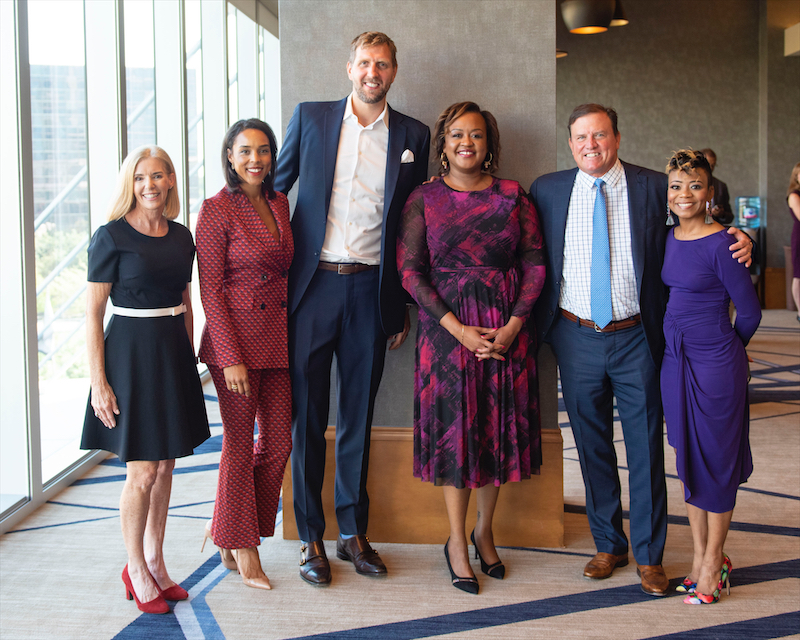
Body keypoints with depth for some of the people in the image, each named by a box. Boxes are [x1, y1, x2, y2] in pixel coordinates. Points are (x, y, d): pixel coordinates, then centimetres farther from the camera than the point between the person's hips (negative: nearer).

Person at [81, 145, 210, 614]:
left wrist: (188, 359, 13)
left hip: (174, 351, 6)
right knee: (143, 471, -2)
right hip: (131, 351, -6)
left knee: (165, 466, 12)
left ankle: (156, 562, 25)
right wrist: (98, 382, -13)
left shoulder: (182, 236, 8)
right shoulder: (112, 236, -9)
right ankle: (135, 568, 16)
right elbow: (93, 314, -9)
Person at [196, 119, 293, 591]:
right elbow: (210, 290, -11)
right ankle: (242, 548, 20)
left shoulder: (280, 203, 11)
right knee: (240, 444, 4)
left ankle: (228, 527, 27)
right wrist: (231, 357, -15)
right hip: (235, 336, -6)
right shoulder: (218, 210, -9)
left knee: (279, 442, 8)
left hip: (278, 337, 7)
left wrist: (295, 335, 11)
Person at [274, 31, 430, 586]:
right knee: (307, 414, 3)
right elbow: (276, 188, 10)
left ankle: (353, 531, 22)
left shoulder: (413, 136, 7)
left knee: (359, 415, 10)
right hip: (312, 287, -1)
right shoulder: (310, 118, 5)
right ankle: (311, 538, 14)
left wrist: (404, 306, 8)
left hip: (371, 291, 1)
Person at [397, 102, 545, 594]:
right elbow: (410, 271, -5)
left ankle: (485, 530, 27)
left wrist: (513, 325, -10)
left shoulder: (513, 195, 5)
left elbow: (535, 263, 2)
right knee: (454, 429, 2)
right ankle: (457, 542, 17)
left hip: (507, 329, 2)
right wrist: (458, 329, -14)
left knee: (500, 428, 7)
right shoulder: (424, 199, 1)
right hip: (447, 327, -2)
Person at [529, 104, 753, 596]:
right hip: (577, 338, 2)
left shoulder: (654, 187, -1)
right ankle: (608, 545, 30)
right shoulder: (548, 191, 3)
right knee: (592, 446, 13)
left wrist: (738, 240, -11)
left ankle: (650, 555, 19)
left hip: (636, 339, -2)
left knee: (645, 449, 4)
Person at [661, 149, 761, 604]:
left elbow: (750, 312, -7)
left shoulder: (721, 243, -14)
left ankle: (713, 562, 18)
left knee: (715, 460, 4)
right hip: (675, 360, 7)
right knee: (688, 459, 13)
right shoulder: (670, 238, 6)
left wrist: (723, 350, 8)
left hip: (715, 364, -7)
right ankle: (701, 555, 27)